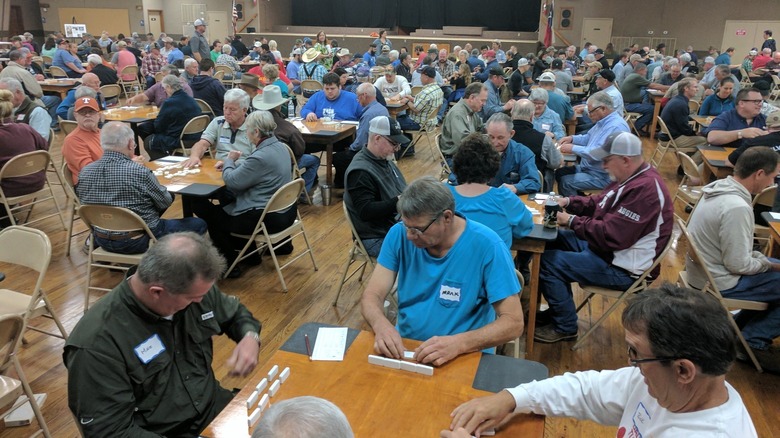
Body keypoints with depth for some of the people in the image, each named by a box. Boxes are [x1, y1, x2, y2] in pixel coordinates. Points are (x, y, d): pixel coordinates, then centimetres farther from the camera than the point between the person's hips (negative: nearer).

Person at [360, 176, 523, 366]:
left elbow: (513, 322, -15)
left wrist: (458, 343, -31)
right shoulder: (399, 234, -7)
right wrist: (381, 326, -28)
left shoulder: (487, 246, -17)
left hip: (466, 356, -1)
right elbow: (372, 296, -6)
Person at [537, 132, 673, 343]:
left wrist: (571, 221, -20)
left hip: (622, 269, -11)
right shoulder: (632, 178, 5)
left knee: (548, 262, -15)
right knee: (553, 239, 12)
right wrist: (568, 202, 0)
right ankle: (559, 308, 20)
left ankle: (565, 327, 4)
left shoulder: (645, 190, -27)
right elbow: (598, 203, 17)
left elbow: (611, 236, -30)